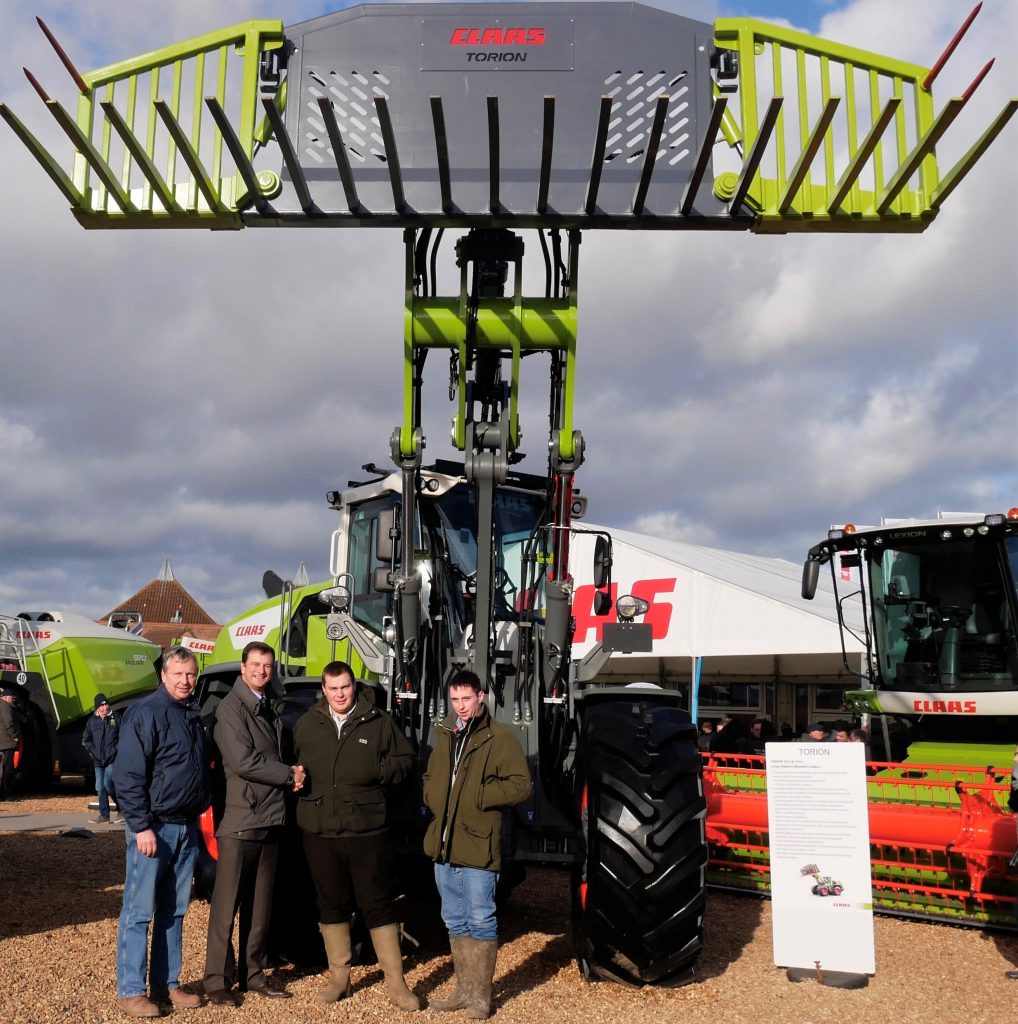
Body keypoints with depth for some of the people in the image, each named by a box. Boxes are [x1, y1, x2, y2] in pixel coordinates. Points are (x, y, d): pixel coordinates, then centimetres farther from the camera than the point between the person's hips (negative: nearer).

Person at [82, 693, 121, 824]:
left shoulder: (116, 717, 0)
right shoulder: (92, 720, 7)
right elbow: (86, 740, 14)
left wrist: (116, 750, -6)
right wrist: (94, 752, 2)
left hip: (113, 759, -4)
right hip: (98, 760, 4)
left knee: (107, 784, -16)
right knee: (100, 788, 6)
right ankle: (104, 816, 15)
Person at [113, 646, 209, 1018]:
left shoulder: (193, 716, 13)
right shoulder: (147, 712, -11)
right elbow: (127, 775, -15)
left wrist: (199, 812, 13)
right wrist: (142, 827, -19)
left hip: (186, 827, 7)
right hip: (153, 827, -7)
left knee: (174, 911, 13)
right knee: (139, 911, 0)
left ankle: (166, 984, 21)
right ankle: (130, 990, 9)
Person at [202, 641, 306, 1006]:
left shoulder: (272, 708, 16)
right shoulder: (231, 708, -7)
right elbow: (242, 761, -17)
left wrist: (290, 775, 1)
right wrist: (290, 775, -9)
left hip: (270, 818, 7)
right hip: (238, 820, -7)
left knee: (260, 904, 12)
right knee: (227, 903, -1)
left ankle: (252, 973, 21)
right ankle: (215, 979, 8)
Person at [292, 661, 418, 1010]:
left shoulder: (378, 722, 0)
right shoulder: (306, 725, 6)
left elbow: (405, 760, 6)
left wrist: (380, 772, -11)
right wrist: (296, 779, -3)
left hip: (368, 830, -2)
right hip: (320, 832, 2)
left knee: (379, 905, 3)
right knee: (332, 905, 13)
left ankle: (396, 983, 13)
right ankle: (339, 978, 28)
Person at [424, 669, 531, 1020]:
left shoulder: (499, 737, -8)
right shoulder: (445, 736, 13)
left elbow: (520, 785, -13)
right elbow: (430, 779, 25)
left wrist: (477, 796, -16)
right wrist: (434, 800, 5)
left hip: (477, 846, -7)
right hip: (444, 845, 7)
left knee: (480, 922, 1)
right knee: (455, 923, 15)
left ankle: (480, 997, 12)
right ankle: (464, 990, 27)